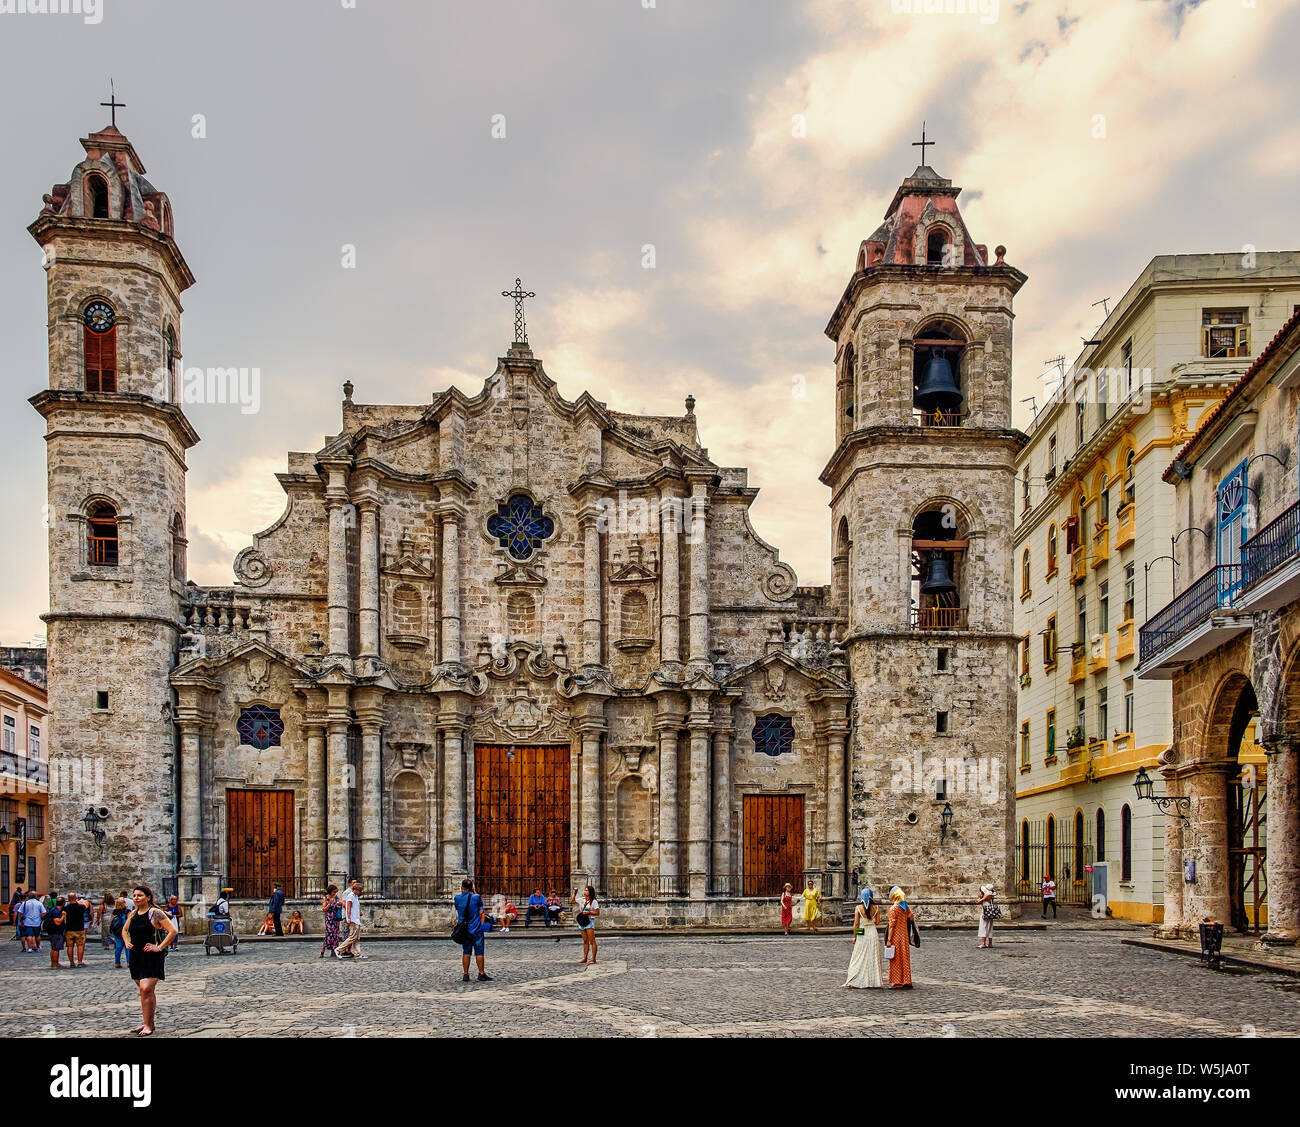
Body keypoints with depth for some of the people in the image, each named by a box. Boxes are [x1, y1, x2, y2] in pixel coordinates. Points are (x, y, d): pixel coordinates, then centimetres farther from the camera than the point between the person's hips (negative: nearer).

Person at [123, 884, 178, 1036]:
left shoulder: (155, 913, -10)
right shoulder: (133, 914, 11)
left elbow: (173, 931, -14)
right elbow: (125, 930, 31)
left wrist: (159, 947, -16)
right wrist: (127, 943, 14)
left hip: (152, 957, -7)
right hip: (136, 956, 7)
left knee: (146, 989, -17)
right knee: (143, 990, 13)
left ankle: (148, 1026, -13)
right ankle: (146, 1022, 21)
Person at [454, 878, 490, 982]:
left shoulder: (457, 899, 0)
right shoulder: (477, 897, -8)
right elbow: (482, 914, -2)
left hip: (464, 929, 3)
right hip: (476, 929, -3)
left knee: (466, 952, 8)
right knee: (479, 952, 3)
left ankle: (465, 974, 7)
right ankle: (481, 974, 5)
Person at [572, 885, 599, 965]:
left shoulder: (594, 901, -4)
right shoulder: (582, 900, 13)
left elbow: (597, 913, -7)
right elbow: (572, 901, 23)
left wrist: (588, 912, -16)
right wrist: (574, 893, 14)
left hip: (589, 921, -6)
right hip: (582, 922, 6)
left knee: (592, 941, -9)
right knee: (585, 941, 10)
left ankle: (593, 959, -11)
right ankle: (584, 958, 14)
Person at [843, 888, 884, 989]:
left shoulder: (858, 908, -9)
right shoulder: (876, 907, -3)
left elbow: (856, 924, -7)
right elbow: (877, 922, 2)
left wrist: (854, 936, 2)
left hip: (862, 934, -2)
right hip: (873, 932, 2)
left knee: (859, 958, 4)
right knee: (873, 958, 10)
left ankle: (851, 981, 4)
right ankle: (875, 982, 11)